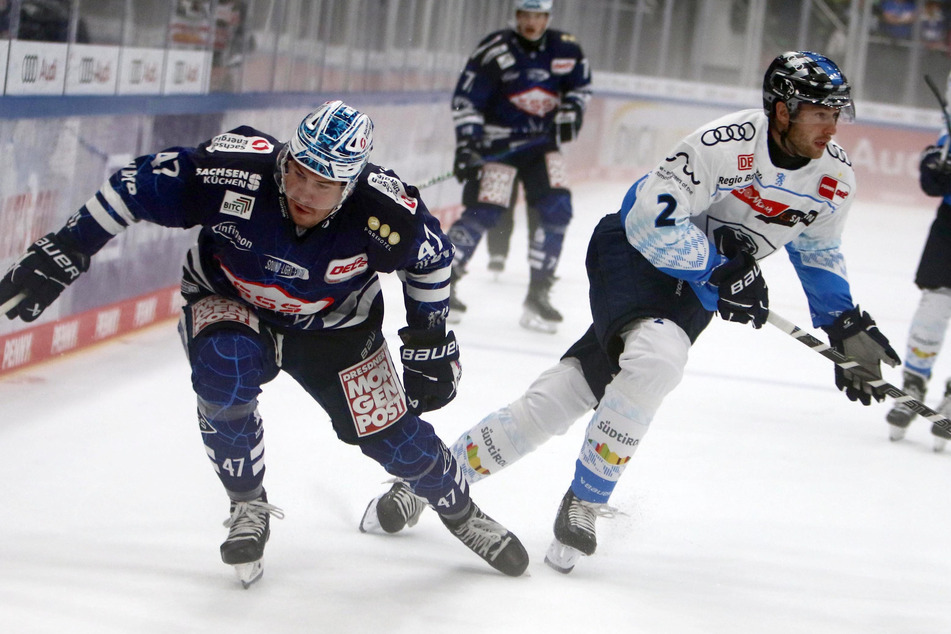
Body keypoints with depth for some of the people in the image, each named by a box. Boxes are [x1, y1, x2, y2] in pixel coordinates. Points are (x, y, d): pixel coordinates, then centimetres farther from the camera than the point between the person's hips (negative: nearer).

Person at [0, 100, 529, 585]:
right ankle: (249, 507, -7)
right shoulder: (233, 172, -35)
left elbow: (432, 257, -9)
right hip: (230, 302, -1)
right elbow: (135, 188, -23)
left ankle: (461, 513, 32)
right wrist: (63, 254, -24)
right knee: (224, 372, -32)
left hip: (333, 325, 1)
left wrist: (431, 343, -3)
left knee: (393, 436, -1)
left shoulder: (387, 215, -31)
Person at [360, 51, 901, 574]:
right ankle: (583, 505, -17)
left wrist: (847, 326, 7)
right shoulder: (726, 145, -27)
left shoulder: (835, 177, -5)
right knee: (656, 355, -34)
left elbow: (819, 253, 14)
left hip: (695, 289, 6)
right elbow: (650, 220, -26)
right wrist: (723, 266, -27)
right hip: (635, 250, -6)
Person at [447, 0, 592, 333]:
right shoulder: (494, 52, -15)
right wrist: (466, 144, -21)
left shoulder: (565, 50, -2)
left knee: (557, 211, -9)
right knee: (484, 212, -13)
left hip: (542, 143, 4)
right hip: (498, 143, -4)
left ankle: (537, 295, -1)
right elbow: (465, 100, -13)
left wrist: (571, 114, 0)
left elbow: (580, 84, 18)